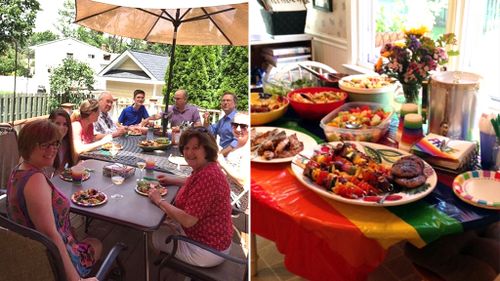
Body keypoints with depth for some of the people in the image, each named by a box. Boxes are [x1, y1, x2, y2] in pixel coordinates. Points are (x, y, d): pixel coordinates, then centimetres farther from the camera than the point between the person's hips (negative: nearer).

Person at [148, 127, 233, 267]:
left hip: (207, 250, -9)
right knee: (164, 223, 25)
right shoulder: (207, 169, 1)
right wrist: (173, 180, 14)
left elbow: (188, 220, -31)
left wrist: (159, 201, -18)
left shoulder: (207, 176, -30)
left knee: (152, 234, 9)